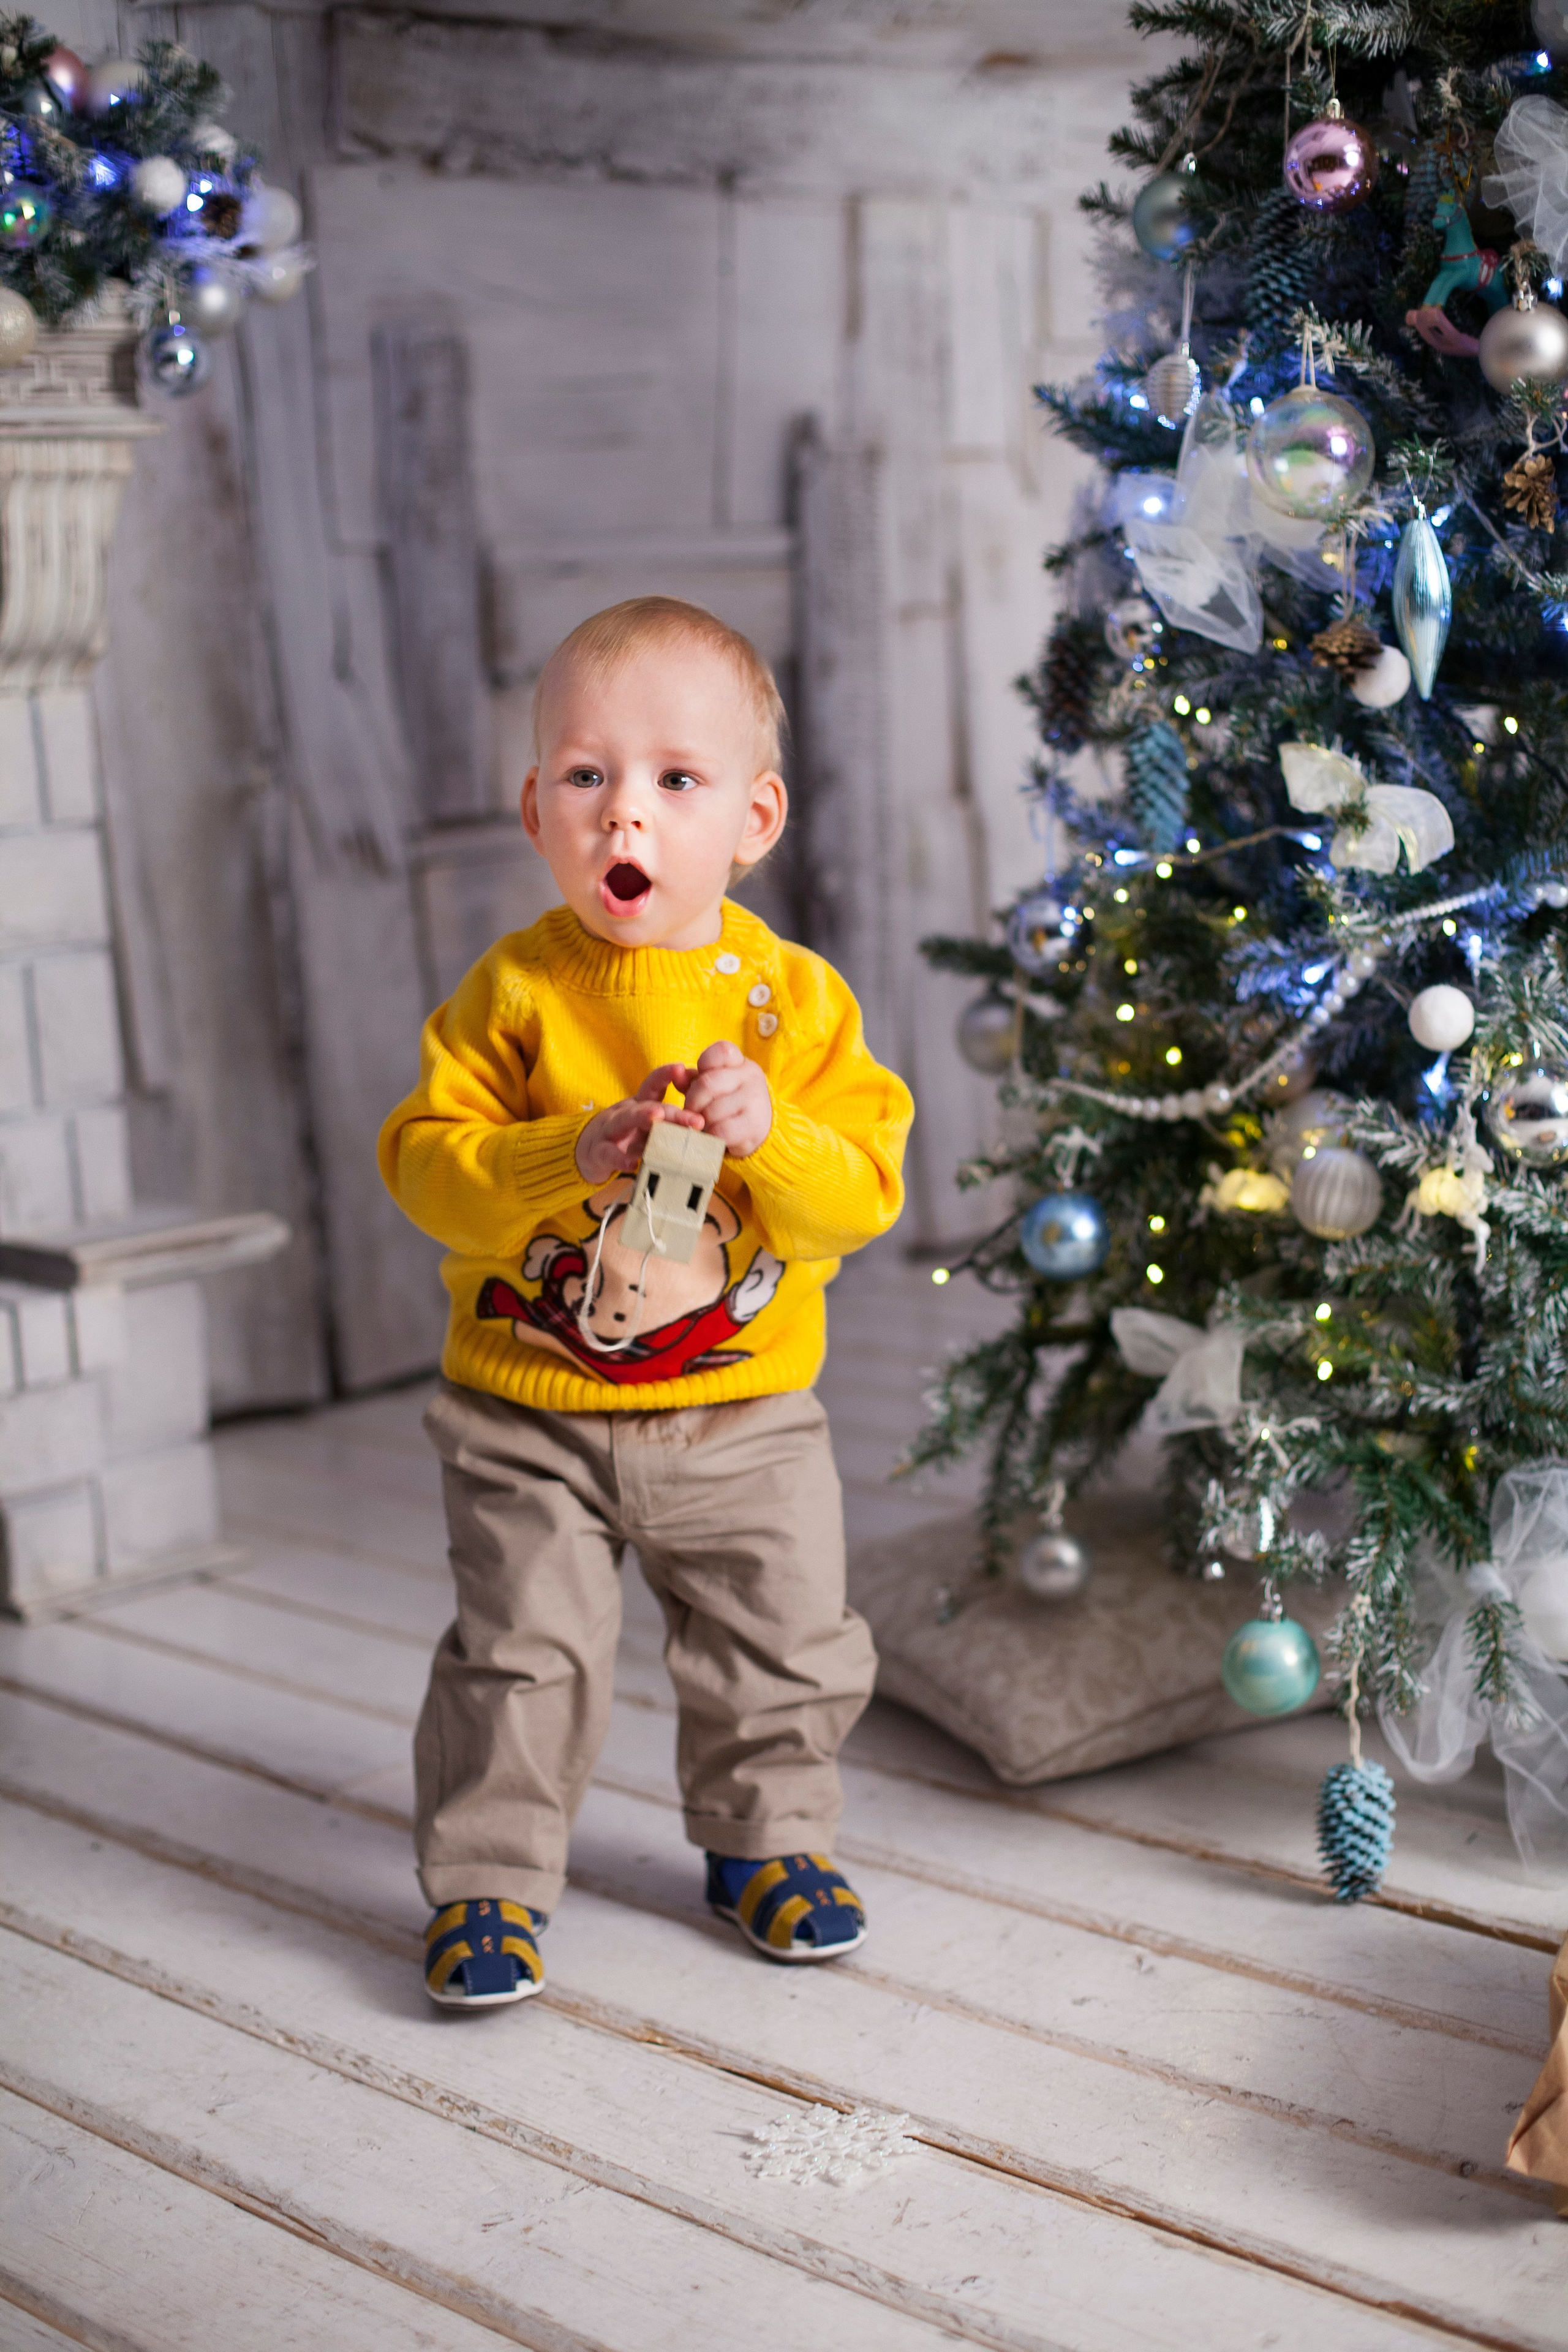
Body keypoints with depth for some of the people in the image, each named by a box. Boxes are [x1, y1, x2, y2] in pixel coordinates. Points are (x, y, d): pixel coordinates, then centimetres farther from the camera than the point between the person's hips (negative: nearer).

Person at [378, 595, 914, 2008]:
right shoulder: (515, 988, -8)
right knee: (522, 1655, 3)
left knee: (786, 1648, 14)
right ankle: (487, 1878, 22)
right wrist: (568, 1154, -28)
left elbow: (868, 1191, -10)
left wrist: (768, 1133, -29)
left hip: (745, 1413, 2)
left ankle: (767, 1838, 38)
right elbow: (424, 1160, -12)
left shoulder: (795, 995, -6)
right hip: (531, 1411, -1)